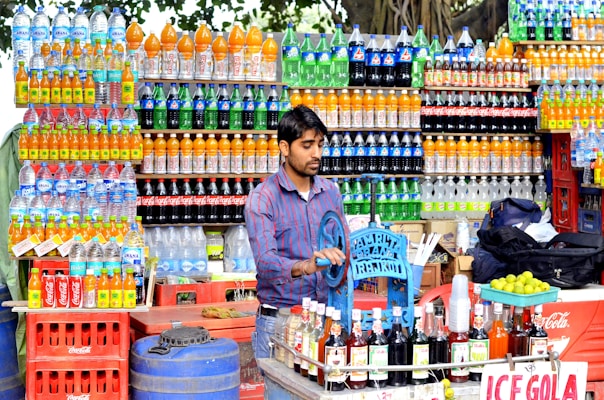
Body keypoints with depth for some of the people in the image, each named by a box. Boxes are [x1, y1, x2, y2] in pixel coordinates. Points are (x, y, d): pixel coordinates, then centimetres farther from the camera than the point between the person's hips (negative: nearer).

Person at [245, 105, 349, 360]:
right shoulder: (262, 198, -8)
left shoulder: (331, 192, 9)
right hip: (279, 318, -4)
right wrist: (305, 267, -39)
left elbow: (345, 247, 15)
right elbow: (265, 262, -20)